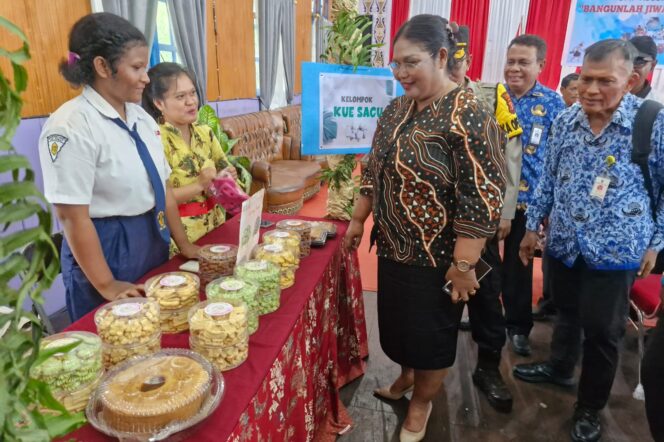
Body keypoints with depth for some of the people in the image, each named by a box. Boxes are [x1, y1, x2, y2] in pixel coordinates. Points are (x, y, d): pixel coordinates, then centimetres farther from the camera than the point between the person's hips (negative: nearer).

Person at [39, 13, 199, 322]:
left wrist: (183, 245, 8)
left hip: (153, 241, 7)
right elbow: (73, 217, -19)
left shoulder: (141, 118, 5)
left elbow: (161, 188, 8)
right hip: (104, 248, -7)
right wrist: (106, 285, -16)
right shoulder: (71, 127, -18)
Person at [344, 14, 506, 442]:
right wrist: (358, 220, 14)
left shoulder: (468, 116, -20)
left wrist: (463, 265, -20)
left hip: (437, 256, -7)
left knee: (430, 331, 13)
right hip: (393, 246, 7)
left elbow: (482, 199, -22)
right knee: (398, 322, 22)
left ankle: (421, 402, 38)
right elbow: (375, 171, 13)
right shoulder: (397, 109, 5)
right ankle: (407, 376, 50)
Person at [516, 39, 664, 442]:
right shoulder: (565, 120, -1)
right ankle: (560, 367, 49)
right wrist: (533, 226, 10)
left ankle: (590, 408, 30)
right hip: (564, 243, 4)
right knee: (567, 312, 23)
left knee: (602, 331, 9)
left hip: (615, 250, -4)